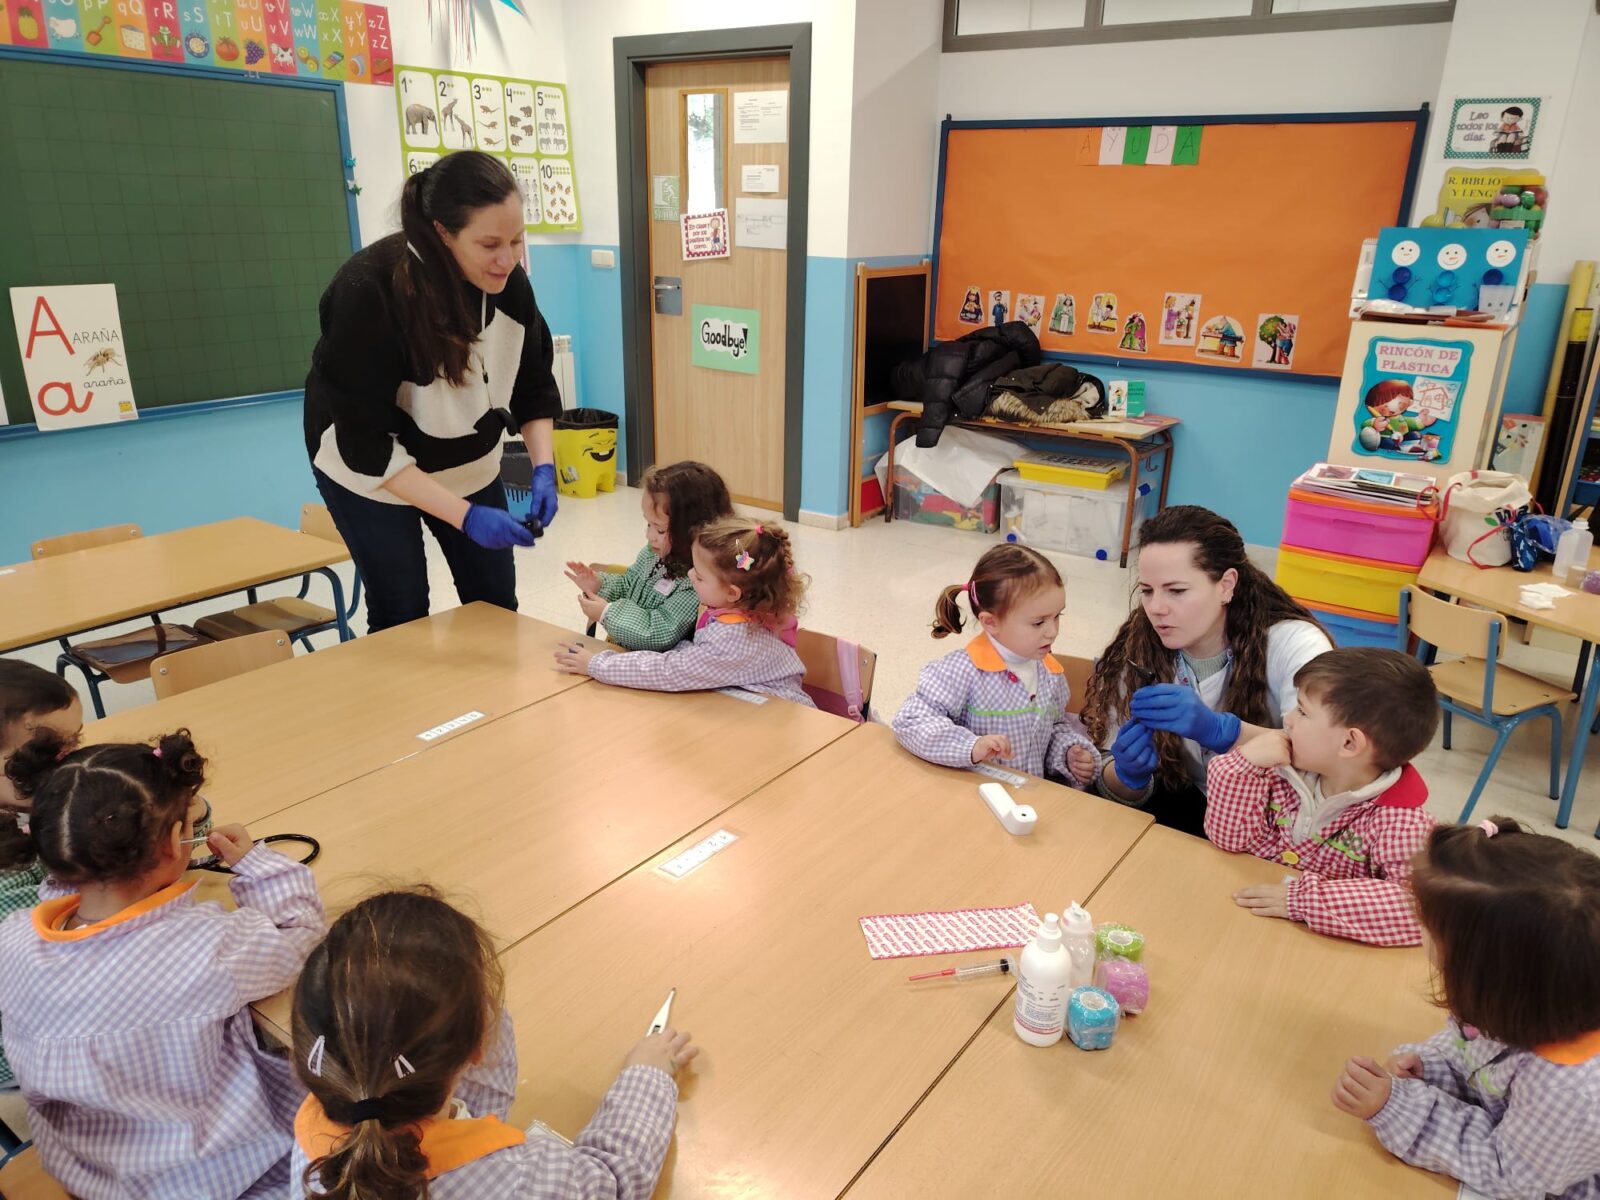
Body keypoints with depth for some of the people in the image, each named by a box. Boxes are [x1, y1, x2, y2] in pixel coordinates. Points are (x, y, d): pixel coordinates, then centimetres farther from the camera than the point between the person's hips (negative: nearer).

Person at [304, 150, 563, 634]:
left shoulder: (508, 282, -17)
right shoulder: (368, 292, -31)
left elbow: (533, 386, -2)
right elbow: (367, 444, -29)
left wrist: (543, 468, -18)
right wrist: (464, 516, -35)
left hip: (468, 463, 4)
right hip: (371, 472, -4)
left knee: (496, 604, 7)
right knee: (402, 617, -1)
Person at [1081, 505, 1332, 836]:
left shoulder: (1294, 644, -18)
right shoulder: (1136, 653, -9)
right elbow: (1114, 785, -6)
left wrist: (1217, 730, -46)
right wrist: (1130, 774, -30)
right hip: (1189, 812, 3)